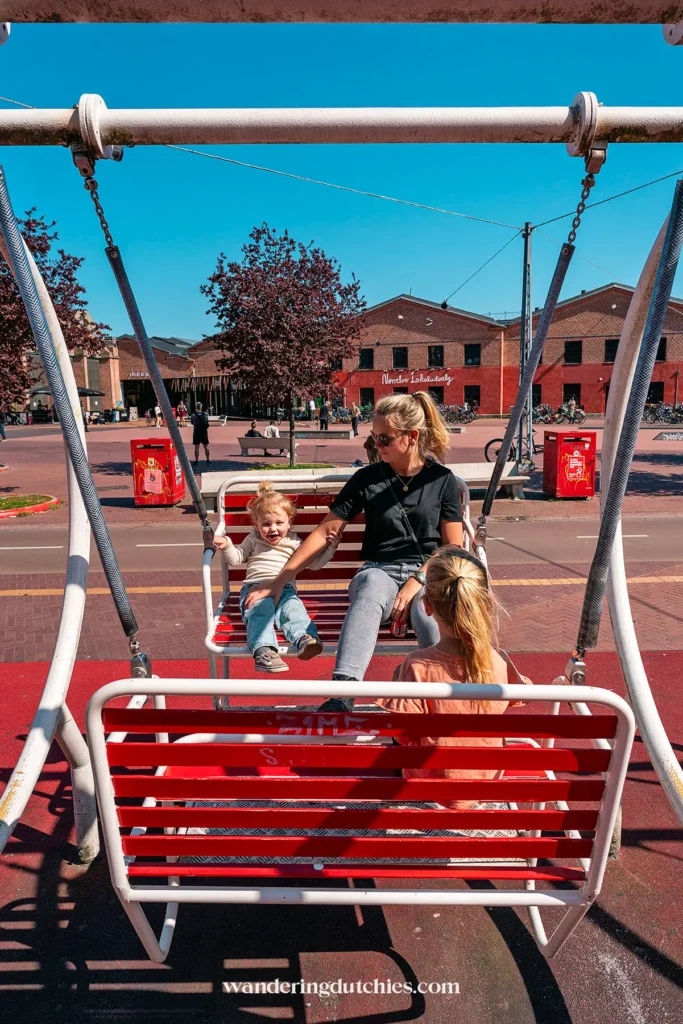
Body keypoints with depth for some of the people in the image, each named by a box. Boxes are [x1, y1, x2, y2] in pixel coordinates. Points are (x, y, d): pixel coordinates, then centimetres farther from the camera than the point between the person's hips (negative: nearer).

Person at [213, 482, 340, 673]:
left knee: (293, 608, -34)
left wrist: (330, 547, 7)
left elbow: (315, 563, 20)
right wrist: (227, 545, 0)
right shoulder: (253, 539, 21)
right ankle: (264, 651, -58)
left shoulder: (294, 542, 19)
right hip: (255, 587, -1)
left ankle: (305, 639, -61)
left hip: (285, 589, 1)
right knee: (260, 611, -35)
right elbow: (236, 558, 20)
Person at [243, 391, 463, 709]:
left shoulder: (442, 480, 5)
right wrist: (280, 581, 4)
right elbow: (324, 532, 8)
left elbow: (453, 548, 3)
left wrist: (416, 581, -14)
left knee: (429, 613, -38)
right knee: (372, 584, -39)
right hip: (380, 571, 0)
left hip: (427, 574, 0)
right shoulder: (367, 478, 7)